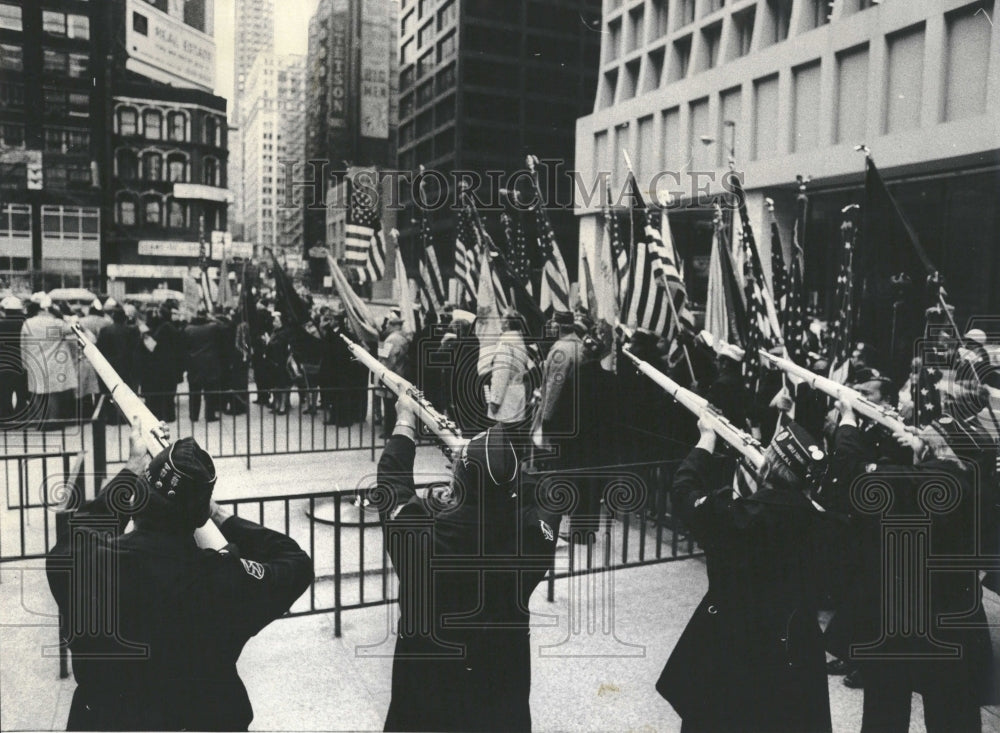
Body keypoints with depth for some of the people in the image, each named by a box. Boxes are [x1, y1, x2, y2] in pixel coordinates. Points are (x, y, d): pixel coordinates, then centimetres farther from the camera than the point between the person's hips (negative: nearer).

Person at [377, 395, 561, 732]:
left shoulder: (421, 531, -27)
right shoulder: (536, 532, -25)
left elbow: (392, 480, -7)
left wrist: (405, 420, 7)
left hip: (427, 681, -1)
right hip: (505, 677, 1)